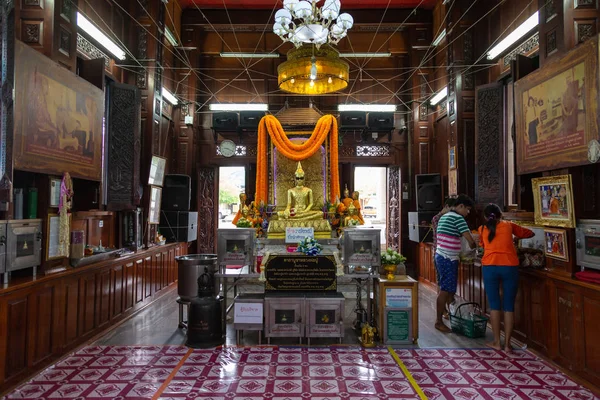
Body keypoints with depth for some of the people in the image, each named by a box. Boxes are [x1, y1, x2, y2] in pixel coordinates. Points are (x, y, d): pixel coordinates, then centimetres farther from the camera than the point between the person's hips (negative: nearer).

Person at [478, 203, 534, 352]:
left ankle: (497, 342, 15)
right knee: (509, 306, 8)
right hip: (510, 267, 0)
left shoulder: (482, 229, 14)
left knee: (494, 305, 9)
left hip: (490, 267, 0)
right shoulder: (509, 225, 15)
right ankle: (507, 343, 12)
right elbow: (530, 234, 28)